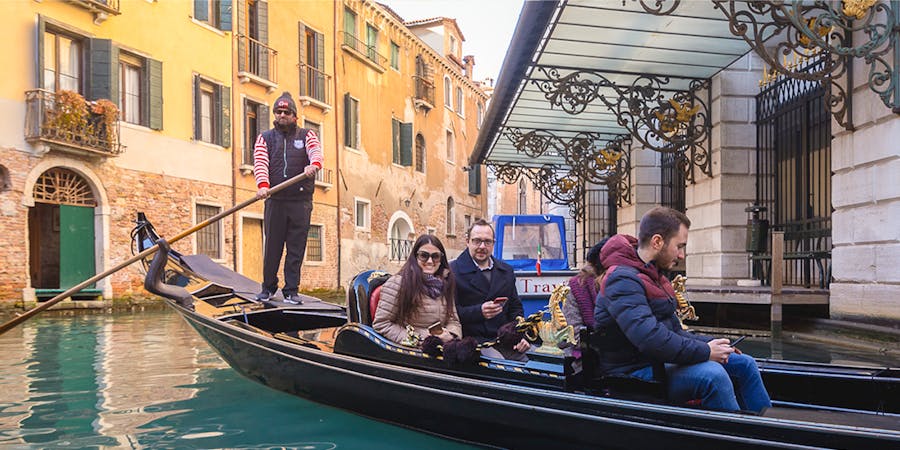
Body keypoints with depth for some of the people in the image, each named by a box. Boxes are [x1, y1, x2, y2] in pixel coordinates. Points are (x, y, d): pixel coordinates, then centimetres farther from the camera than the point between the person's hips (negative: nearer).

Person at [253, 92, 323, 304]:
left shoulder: (307, 135, 13)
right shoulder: (265, 138, 14)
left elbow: (316, 151, -8)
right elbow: (260, 163, -1)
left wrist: (314, 164, -32)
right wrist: (263, 185, -20)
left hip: (301, 201, -1)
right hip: (275, 201, 1)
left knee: (297, 247, 0)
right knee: (272, 245, 4)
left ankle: (291, 290, 8)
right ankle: (268, 287, 18)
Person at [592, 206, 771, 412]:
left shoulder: (653, 276, 17)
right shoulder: (622, 279, -19)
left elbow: (674, 331, 20)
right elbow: (649, 337, -31)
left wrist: (711, 343, 4)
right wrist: (705, 351, -22)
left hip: (658, 362, 11)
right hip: (634, 371, -10)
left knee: (744, 364, 8)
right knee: (712, 374, -31)